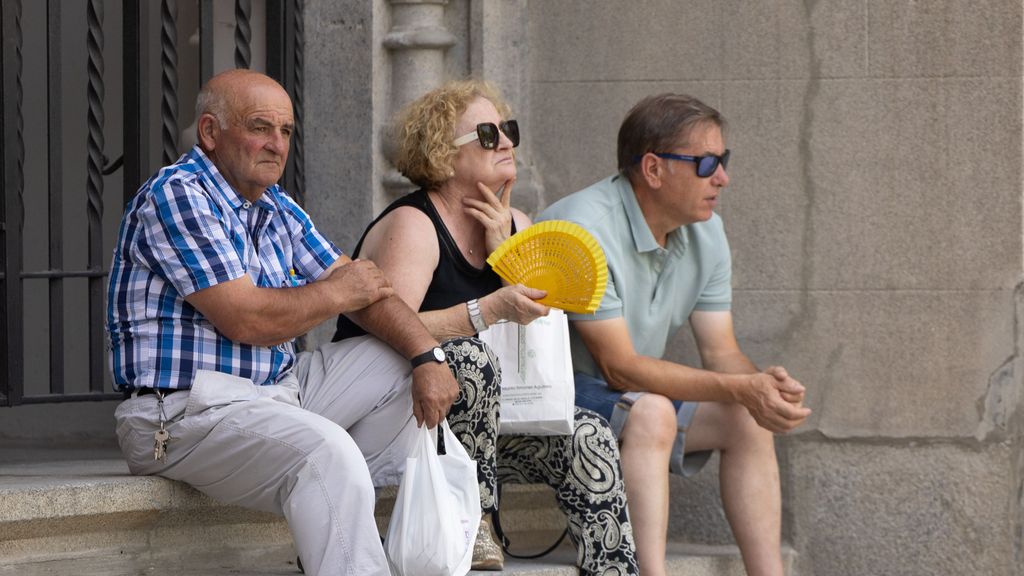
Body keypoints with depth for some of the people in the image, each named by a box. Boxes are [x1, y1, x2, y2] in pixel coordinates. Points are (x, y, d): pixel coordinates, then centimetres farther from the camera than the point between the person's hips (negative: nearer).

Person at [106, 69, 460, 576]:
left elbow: (363, 289, 14)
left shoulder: (276, 207, 16)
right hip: (184, 412, -10)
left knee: (399, 363, 11)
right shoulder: (176, 196, -12)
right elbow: (246, 319, -20)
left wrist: (428, 358, -3)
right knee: (327, 452, -33)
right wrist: (337, 293, -4)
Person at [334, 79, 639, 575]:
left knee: (587, 437, -16)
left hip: (481, 424, 7)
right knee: (469, 354, -35)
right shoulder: (412, 225, -13)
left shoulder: (514, 224, 11)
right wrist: (492, 309, -36)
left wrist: (503, 248, -8)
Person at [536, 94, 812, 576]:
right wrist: (741, 389, -31)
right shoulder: (585, 232, -25)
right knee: (652, 413, -33)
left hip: (631, 397, 9)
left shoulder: (705, 233, 1)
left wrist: (762, 383, -22)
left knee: (748, 420, -5)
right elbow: (620, 368, -27)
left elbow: (721, 352, 2)